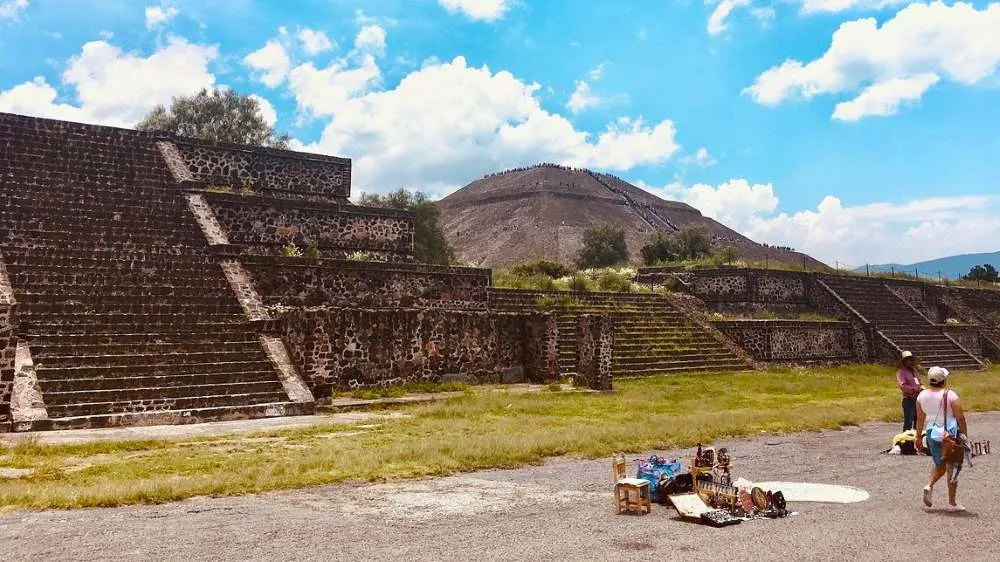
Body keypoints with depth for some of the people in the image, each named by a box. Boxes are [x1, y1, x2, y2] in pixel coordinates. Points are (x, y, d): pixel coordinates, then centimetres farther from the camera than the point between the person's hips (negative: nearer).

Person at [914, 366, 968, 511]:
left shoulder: (922, 395, 0)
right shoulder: (950, 395, -14)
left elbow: (920, 419, 7)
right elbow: (960, 418, -11)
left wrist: (918, 437, 15)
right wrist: (965, 436, -1)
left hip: (932, 434, 4)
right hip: (950, 435, -4)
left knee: (939, 465, 22)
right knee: (951, 468, 6)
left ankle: (930, 486, -3)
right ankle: (952, 503, 12)